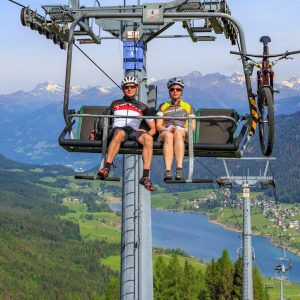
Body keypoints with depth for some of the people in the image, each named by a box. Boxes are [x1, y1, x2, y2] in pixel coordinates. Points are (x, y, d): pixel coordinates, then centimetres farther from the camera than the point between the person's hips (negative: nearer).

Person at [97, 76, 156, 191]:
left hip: (134, 131, 1)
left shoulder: (142, 107, 26)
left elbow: (153, 129, 22)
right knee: (120, 133, -41)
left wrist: (148, 133, -1)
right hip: (116, 129, -1)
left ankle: (145, 176, -43)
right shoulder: (115, 104, 29)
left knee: (148, 138, -34)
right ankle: (106, 168, -52)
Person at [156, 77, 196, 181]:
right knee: (168, 135, -39)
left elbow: (193, 127, 13)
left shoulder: (188, 106, 26)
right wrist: (168, 129, -8)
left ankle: (179, 169, -55)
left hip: (184, 134, 0)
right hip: (165, 132, 0)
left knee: (178, 133, -39)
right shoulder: (163, 106, 27)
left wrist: (184, 129, -9)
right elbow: (158, 126, 15)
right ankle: (167, 171, -58)